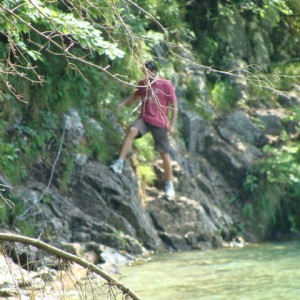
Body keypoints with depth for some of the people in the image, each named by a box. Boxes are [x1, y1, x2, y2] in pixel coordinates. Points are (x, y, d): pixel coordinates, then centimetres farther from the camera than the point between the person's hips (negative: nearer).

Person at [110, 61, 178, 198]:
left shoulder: (166, 85, -10)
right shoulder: (143, 83, 2)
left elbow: (174, 106, -6)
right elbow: (136, 96, 21)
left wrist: (172, 125, -10)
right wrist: (123, 103, 3)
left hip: (160, 123, -3)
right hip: (144, 118, 3)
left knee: (165, 153, 3)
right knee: (132, 130, -29)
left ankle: (169, 185, 16)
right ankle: (119, 163, -33)